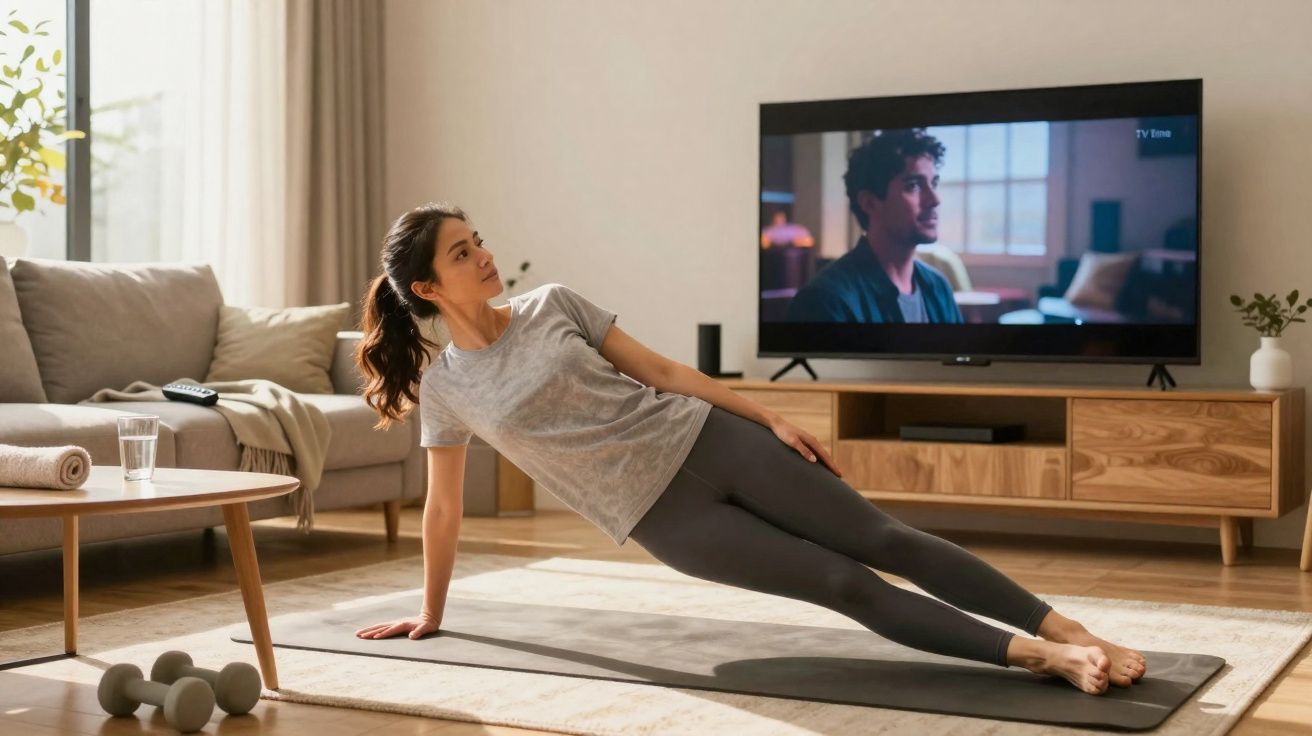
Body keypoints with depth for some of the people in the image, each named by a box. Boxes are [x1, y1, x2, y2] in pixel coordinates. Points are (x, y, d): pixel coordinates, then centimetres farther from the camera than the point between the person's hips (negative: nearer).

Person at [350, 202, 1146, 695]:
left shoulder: (552, 303, 4)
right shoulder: (444, 389, 0)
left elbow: (662, 370, 5)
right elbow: (444, 507, 9)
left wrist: (774, 419, 0)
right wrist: (431, 614, 15)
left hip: (705, 441, 2)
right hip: (662, 512, -2)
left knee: (885, 540, -6)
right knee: (847, 585, -12)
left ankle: (1069, 630, -7)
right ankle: (1037, 657, -17)